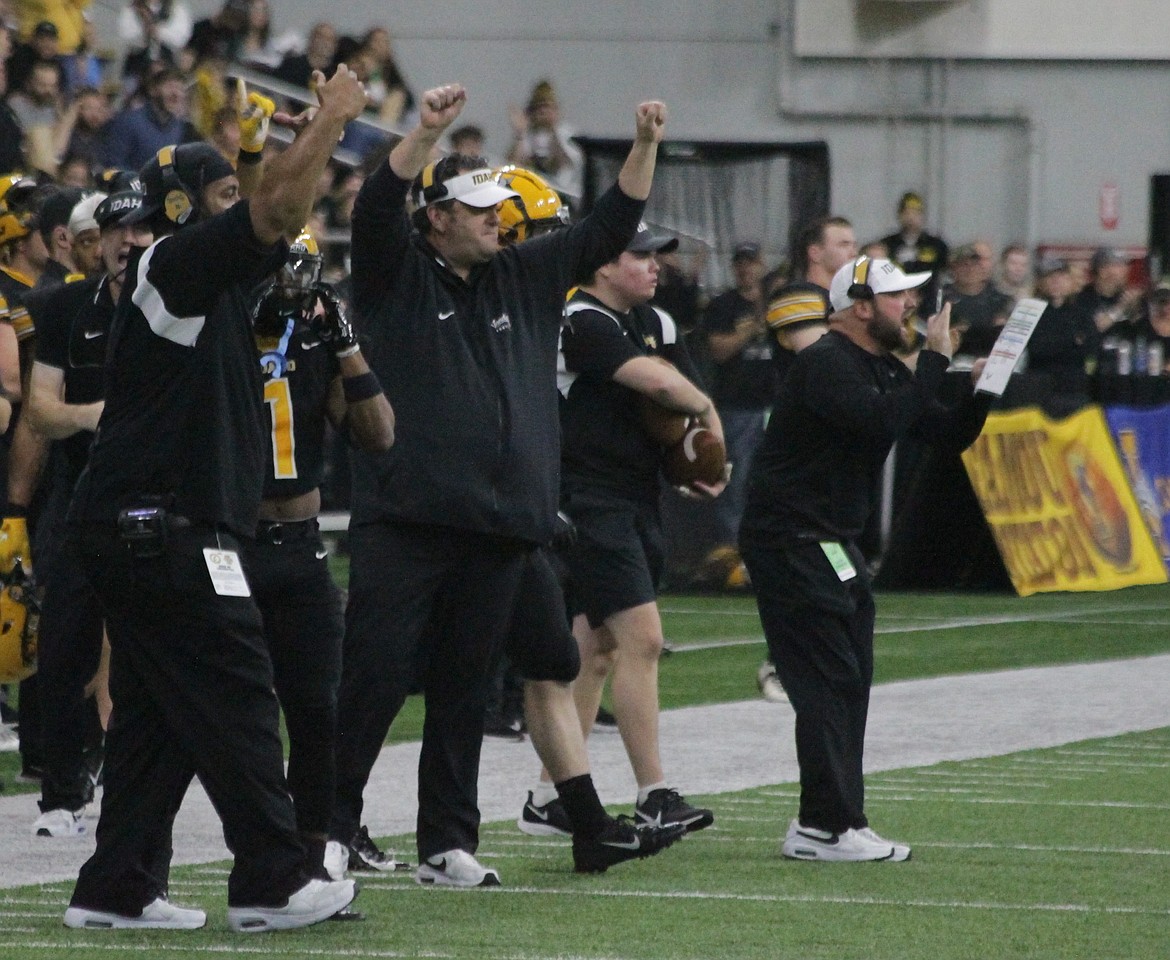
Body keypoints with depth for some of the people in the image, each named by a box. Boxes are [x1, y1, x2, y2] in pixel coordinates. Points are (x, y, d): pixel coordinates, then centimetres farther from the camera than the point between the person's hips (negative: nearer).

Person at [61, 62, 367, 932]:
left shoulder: (212, 277, 17)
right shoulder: (172, 265, -10)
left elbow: (280, 220, 26)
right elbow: (276, 208, -16)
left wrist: (324, 130, 18)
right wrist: (332, 119, -5)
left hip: (135, 528, 10)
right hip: (162, 528, -10)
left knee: (159, 713, 10)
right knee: (235, 698, -7)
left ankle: (119, 888, 10)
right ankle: (272, 883, -5)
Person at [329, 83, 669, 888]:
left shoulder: (524, 278, 17)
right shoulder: (398, 275, 2)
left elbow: (607, 230, 20)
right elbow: (377, 209, -16)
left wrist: (646, 148, 8)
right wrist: (429, 132, -28)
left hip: (497, 526, 5)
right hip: (404, 519, -5)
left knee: (463, 691, 9)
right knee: (375, 678, -6)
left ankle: (448, 843, 14)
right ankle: (329, 826, 1)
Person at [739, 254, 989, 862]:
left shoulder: (885, 370, 15)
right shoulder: (827, 363, -16)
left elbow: (950, 435, 15)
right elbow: (883, 420, -31)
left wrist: (980, 393, -3)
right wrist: (935, 360, -23)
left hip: (828, 542, 10)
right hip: (788, 539, -10)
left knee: (847, 680, 10)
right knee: (829, 677, -12)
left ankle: (823, 824, 14)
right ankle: (828, 828, -12)